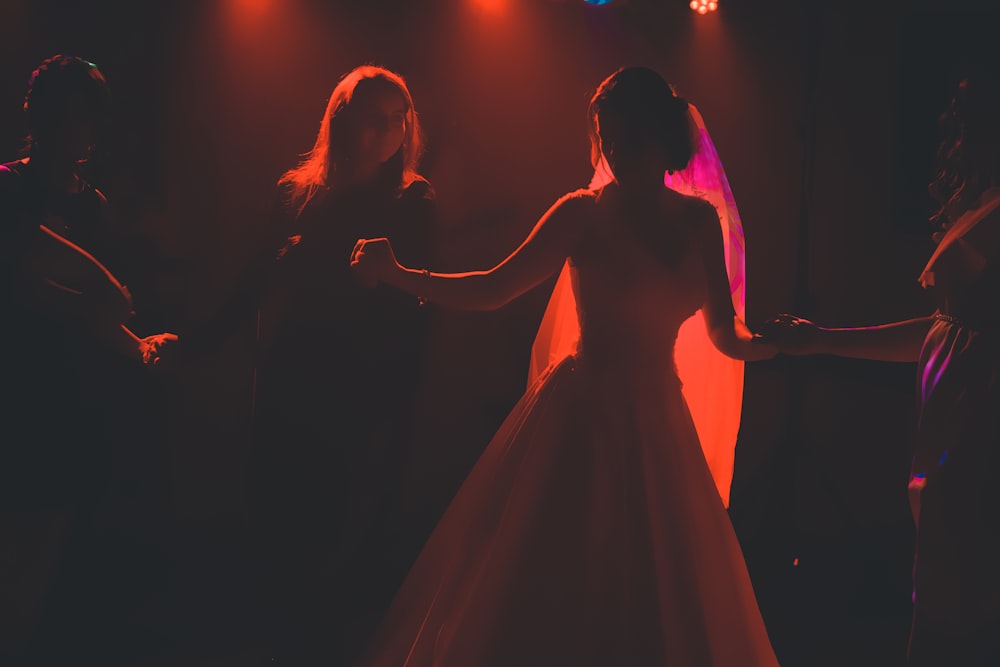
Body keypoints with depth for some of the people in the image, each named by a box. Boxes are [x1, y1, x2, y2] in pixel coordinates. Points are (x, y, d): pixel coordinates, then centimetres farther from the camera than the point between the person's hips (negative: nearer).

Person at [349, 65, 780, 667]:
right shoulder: (585, 214, -5)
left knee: (657, 608, 7)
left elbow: (725, 334, 7)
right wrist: (397, 275, -13)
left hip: (656, 426, 4)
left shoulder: (698, 221, 5)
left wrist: (771, 343, -9)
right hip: (579, 424, -3)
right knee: (544, 599, -1)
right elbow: (493, 290, -6)